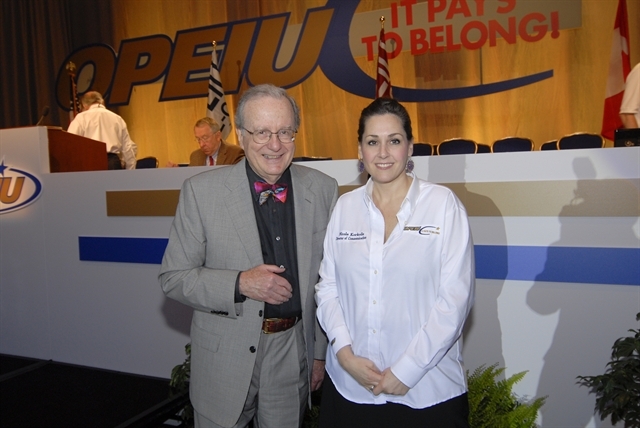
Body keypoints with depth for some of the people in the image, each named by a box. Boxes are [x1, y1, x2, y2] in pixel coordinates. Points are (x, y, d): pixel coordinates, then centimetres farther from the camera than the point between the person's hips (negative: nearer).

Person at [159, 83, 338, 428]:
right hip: (225, 358, -1)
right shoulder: (201, 191, -11)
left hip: (293, 354, 2)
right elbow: (173, 277, -7)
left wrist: (322, 352, 7)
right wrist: (240, 284, -22)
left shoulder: (322, 190, -4)